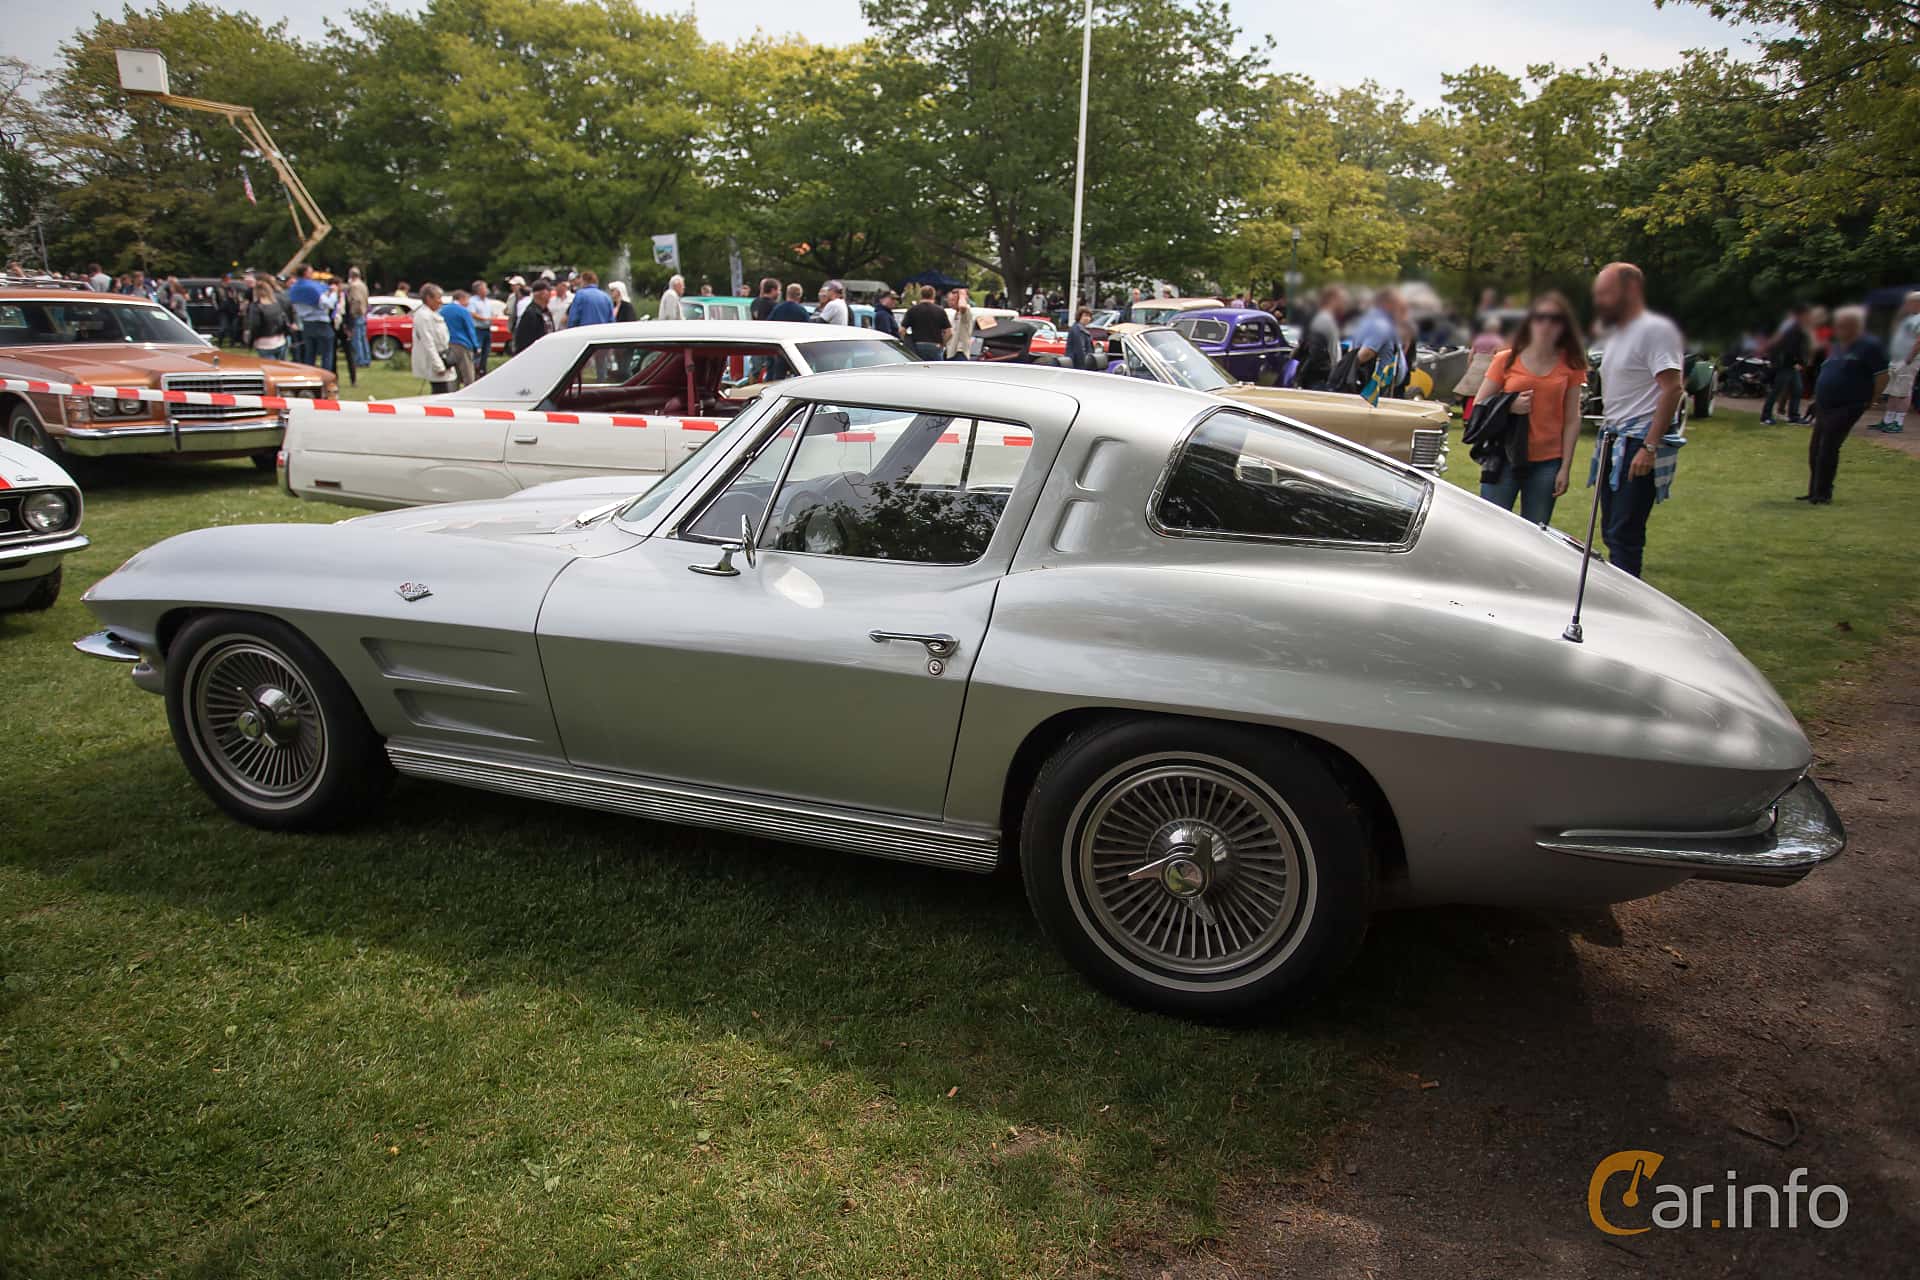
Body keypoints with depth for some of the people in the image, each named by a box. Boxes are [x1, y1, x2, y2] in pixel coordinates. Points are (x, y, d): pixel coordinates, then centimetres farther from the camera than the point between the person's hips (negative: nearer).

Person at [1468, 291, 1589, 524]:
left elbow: (1572, 420, 6)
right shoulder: (1506, 360, 2)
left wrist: (1565, 468, 0)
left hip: (1547, 464, 1)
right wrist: (1510, 407, -14)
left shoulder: (1571, 366, 6)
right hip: (1504, 459, -1)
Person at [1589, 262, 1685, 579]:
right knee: (1612, 533, 12)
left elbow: (1672, 389, -19)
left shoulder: (1655, 330, -11)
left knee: (1625, 536, -12)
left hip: (1640, 444, -10)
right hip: (1615, 441, 10)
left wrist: (1649, 447, -24)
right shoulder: (1617, 333, 19)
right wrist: (1608, 438, 17)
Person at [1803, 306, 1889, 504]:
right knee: (1815, 449, 10)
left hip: (1847, 408, -8)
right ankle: (1815, 491, 21)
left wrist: (1869, 401, -8)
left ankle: (1823, 494, -5)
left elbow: (1882, 376, -10)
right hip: (1823, 406, 8)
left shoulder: (1869, 346, -10)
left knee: (1827, 449, -12)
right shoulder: (1836, 346, 14)